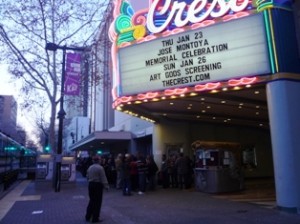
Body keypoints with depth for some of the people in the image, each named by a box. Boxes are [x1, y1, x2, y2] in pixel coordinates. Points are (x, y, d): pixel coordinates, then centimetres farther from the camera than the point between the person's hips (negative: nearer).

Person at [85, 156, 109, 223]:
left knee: (91, 200, 18)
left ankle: (88, 217, 21)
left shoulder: (90, 167, 7)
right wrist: (106, 186, -8)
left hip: (91, 184, 7)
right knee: (97, 202, 2)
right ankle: (95, 218, 7)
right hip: (98, 185, -7)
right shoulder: (100, 168, -13)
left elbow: (87, 176, 13)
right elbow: (103, 178, -14)